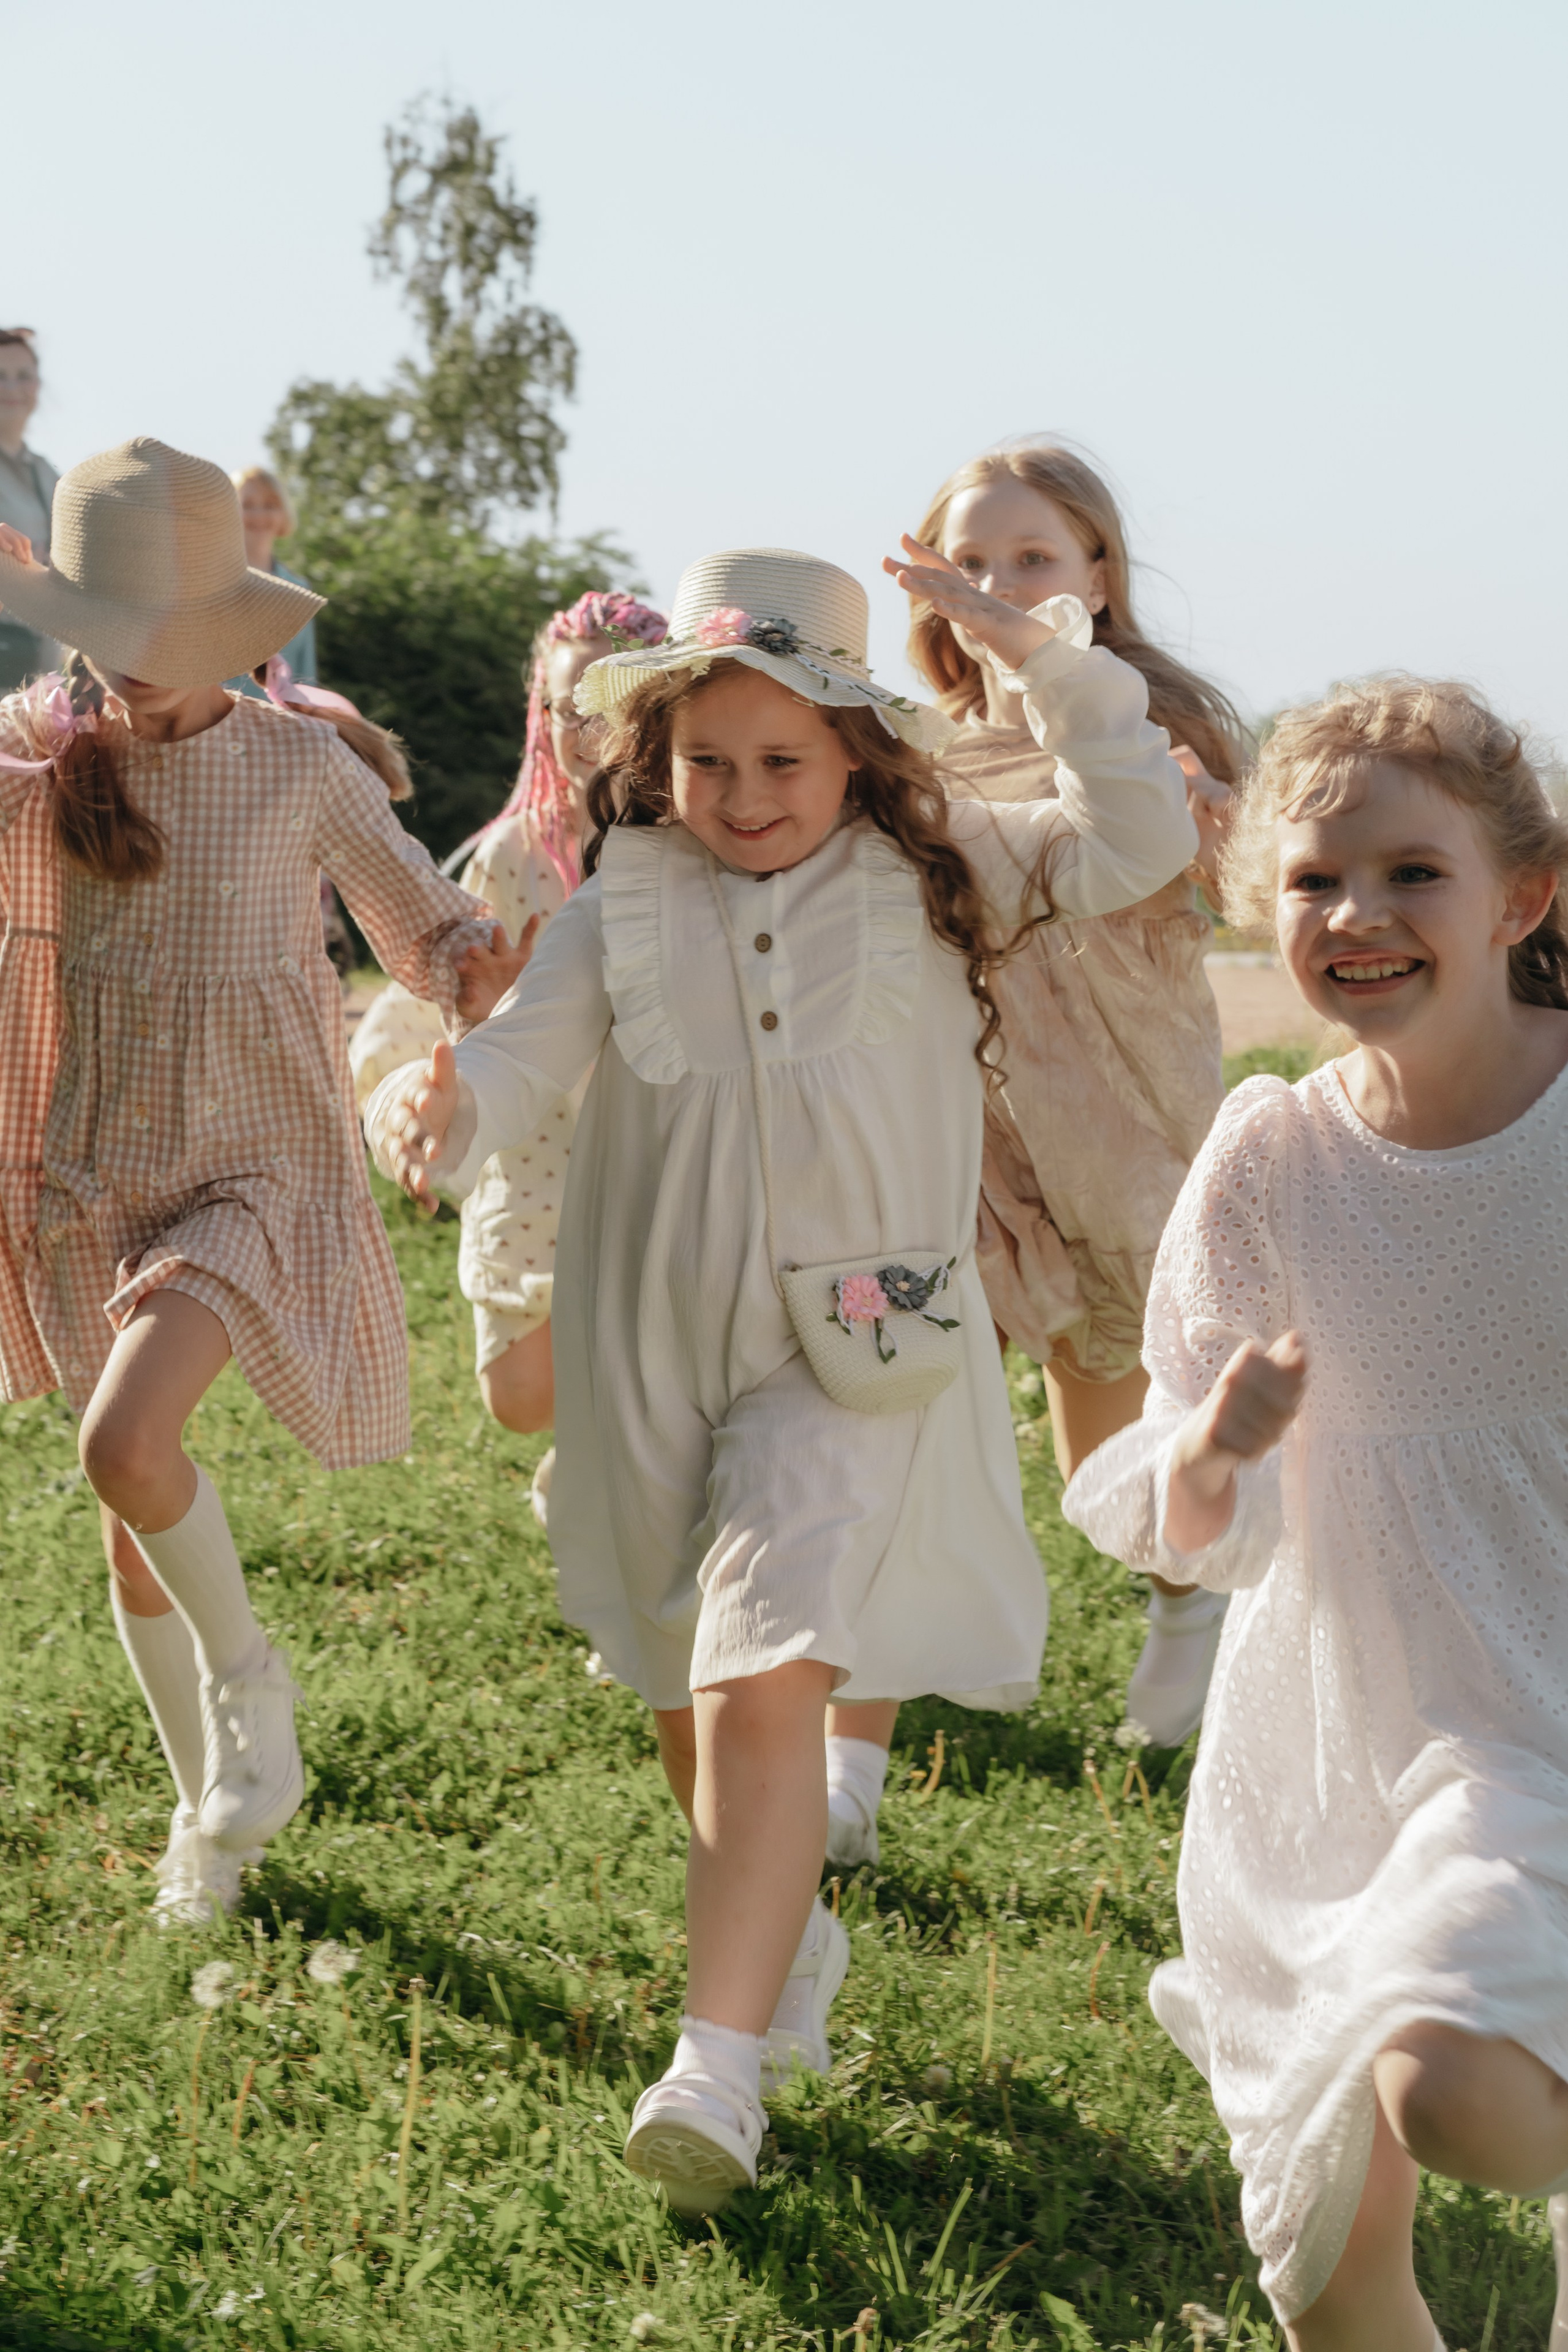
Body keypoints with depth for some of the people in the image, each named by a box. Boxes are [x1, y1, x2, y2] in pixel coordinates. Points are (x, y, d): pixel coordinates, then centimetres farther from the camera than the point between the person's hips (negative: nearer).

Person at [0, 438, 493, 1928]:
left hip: (258, 1168, -3)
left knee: (125, 1442, -27)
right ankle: (204, 1800, 33)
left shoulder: (304, 766, -6)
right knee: (134, 1548, 11)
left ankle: (247, 1674, 2)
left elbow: (432, 936, 4)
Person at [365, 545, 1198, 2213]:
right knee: (686, 1702, 17)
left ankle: (721, 2064, -14)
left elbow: (1139, 844, -5)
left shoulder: (930, 876, 0)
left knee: (763, 1688, -18)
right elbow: (524, 1047, -10)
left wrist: (1055, 661, -12)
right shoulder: (627, 907, 1)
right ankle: (789, 1943, 43)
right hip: (657, 1351, 3)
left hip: (855, 1352, -3)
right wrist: (440, 1107, -33)